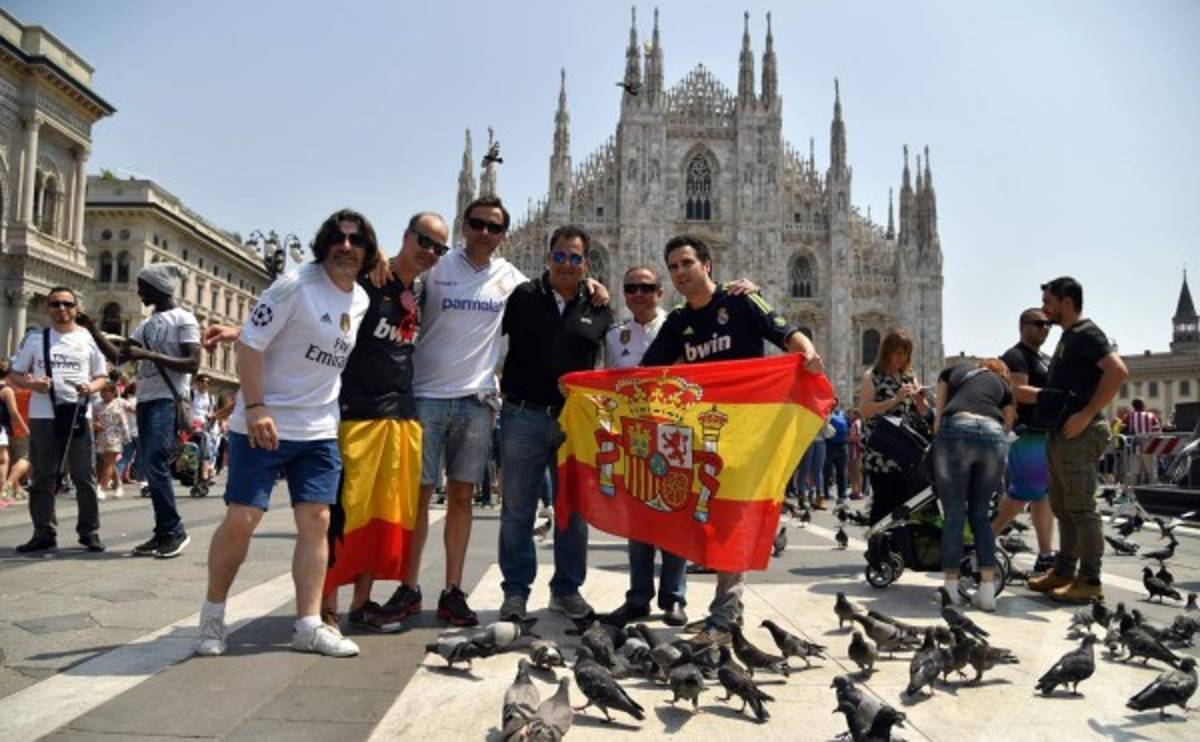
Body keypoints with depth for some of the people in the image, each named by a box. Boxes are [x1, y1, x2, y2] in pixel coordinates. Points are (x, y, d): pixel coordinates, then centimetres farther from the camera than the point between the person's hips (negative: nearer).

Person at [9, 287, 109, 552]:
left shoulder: (89, 339, 8)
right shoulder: (35, 339, 8)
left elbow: (102, 376, 12)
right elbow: (14, 375, 11)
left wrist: (91, 387, -10)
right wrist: (32, 384, -11)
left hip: (79, 415, -1)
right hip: (43, 417, 1)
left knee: (85, 476, 1)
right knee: (43, 477, 5)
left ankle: (89, 531, 9)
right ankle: (44, 532, 13)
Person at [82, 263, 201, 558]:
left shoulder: (183, 319, -5)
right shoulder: (146, 324, 19)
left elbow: (193, 364, -15)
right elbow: (118, 357, 15)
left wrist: (148, 355, -19)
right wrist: (93, 330, 7)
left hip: (167, 401, -9)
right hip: (145, 400, 9)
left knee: (155, 464, -16)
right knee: (151, 467, 7)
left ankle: (174, 531, -8)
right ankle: (164, 532, 13)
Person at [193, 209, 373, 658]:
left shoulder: (361, 301, 9)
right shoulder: (295, 285, -12)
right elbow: (250, 344, -14)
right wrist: (256, 408, -20)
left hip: (320, 431, 6)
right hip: (264, 424, -6)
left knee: (316, 522, 2)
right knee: (241, 519, -3)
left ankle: (309, 625, 8)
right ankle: (212, 616, 17)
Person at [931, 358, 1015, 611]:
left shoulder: (952, 372, 31)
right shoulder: (1003, 384, 33)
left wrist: (936, 440, 34)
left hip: (956, 429, -2)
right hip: (993, 435, 2)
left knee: (954, 514, 7)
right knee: (981, 513, 15)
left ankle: (952, 588, 12)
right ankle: (988, 589, 8)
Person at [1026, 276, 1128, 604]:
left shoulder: (1086, 334, -10)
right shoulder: (1068, 336, 19)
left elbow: (1118, 371, -25)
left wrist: (1086, 415, -24)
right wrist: (1030, 394, 15)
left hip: (1078, 434, -10)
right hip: (1060, 433, 10)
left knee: (1080, 508, -6)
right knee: (1063, 508, 14)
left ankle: (1090, 580, 0)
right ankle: (1063, 571, 22)